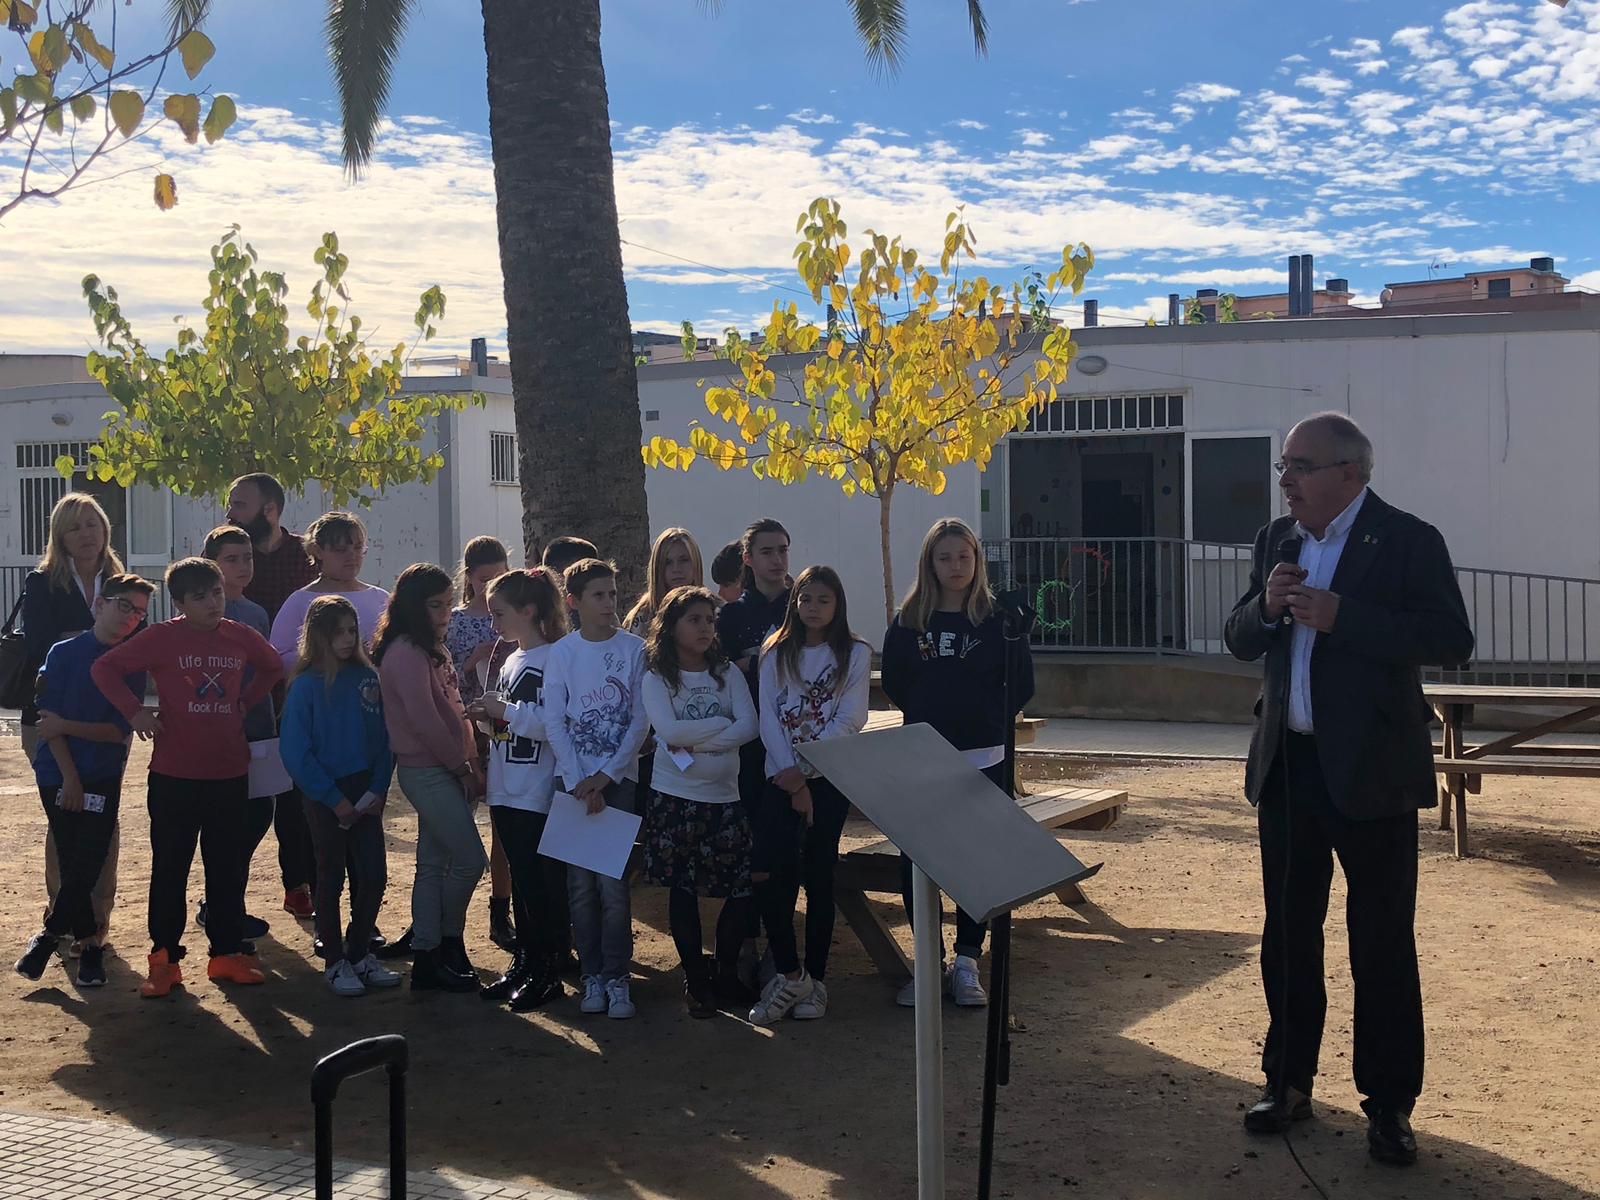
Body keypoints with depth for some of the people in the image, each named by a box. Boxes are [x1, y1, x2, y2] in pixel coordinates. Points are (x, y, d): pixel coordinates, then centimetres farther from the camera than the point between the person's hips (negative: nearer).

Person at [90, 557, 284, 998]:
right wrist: (134, 711, -12)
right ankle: (164, 959, 13)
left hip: (230, 773, 3)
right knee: (169, 869, 4)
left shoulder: (241, 637, 3)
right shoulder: (161, 638, -8)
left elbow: (273, 667, 22)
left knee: (228, 869, 10)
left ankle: (227, 953, 20)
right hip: (174, 775, -3)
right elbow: (104, 668, -6)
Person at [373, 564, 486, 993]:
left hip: (442, 770, 10)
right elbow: (424, 720, -19)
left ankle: (427, 958, 15)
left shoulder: (429, 650, 16)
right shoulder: (406, 653, -15)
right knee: (469, 860, -6)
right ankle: (448, 940, 10)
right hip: (427, 772, -10)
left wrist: (468, 762, 7)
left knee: (434, 865, 11)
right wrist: (465, 766, -10)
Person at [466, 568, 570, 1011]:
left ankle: (548, 973, 9)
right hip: (507, 792, 9)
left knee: (545, 885, 0)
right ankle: (523, 964, 24)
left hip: (539, 796, -9)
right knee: (521, 882, 15)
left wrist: (505, 711, -18)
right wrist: (488, 715, 3)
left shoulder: (554, 659, -14)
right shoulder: (511, 662, 15)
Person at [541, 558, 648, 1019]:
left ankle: (616, 978, 3)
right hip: (572, 778, 1)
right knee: (580, 883, 2)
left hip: (618, 778, -1)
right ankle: (592, 975, 13)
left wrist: (605, 777, -8)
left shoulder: (634, 649, 1)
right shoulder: (561, 653, 3)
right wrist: (579, 784, -9)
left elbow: (640, 721, -1)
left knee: (613, 882, -7)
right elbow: (554, 723, 0)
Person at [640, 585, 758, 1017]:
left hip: (724, 797, 2)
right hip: (675, 798, -2)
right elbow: (669, 730, -16)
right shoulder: (657, 679, 0)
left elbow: (749, 727, -6)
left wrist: (694, 743, -14)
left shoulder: (728, 673, 7)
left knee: (742, 889, -1)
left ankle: (726, 973, 17)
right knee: (683, 890, 3)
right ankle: (695, 981, 14)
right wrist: (722, 724, -9)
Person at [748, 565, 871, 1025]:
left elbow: (850, 719, -7)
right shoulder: (776, 653, 9)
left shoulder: (855, 654, 2)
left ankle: (814, 979, 12)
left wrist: (805, 769, -14)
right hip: (781, 777, 2)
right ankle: (789, 973, 1)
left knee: (818, 875, 3)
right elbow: (768, 718, 1)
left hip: (830, 777, -2)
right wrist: (788, 776, -11)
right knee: (767, 874, -12)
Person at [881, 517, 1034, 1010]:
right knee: (917, 862, 1)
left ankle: (966, 963, 13)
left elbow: (1022, 682, 2)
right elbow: (894, 682, 8)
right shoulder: (908, 620, 4)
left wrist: (992, 722, -2)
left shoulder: (998, 618, 1)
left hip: (982, 760, -1)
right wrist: (927, 717, 3)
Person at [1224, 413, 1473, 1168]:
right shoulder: (1275, 541, 9)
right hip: (1286, 765, 5)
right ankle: (1288, 1081, 26)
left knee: (1382, 943, 3)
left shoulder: (1408, 541, -8)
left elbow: (1451, 640, -17)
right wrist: (1266, 607, -11)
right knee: (1288, 934, 13)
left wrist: (1342, 616, -24)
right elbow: (1239, 640, 11)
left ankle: (1389, 1104, 13)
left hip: (1371, 769, -5)